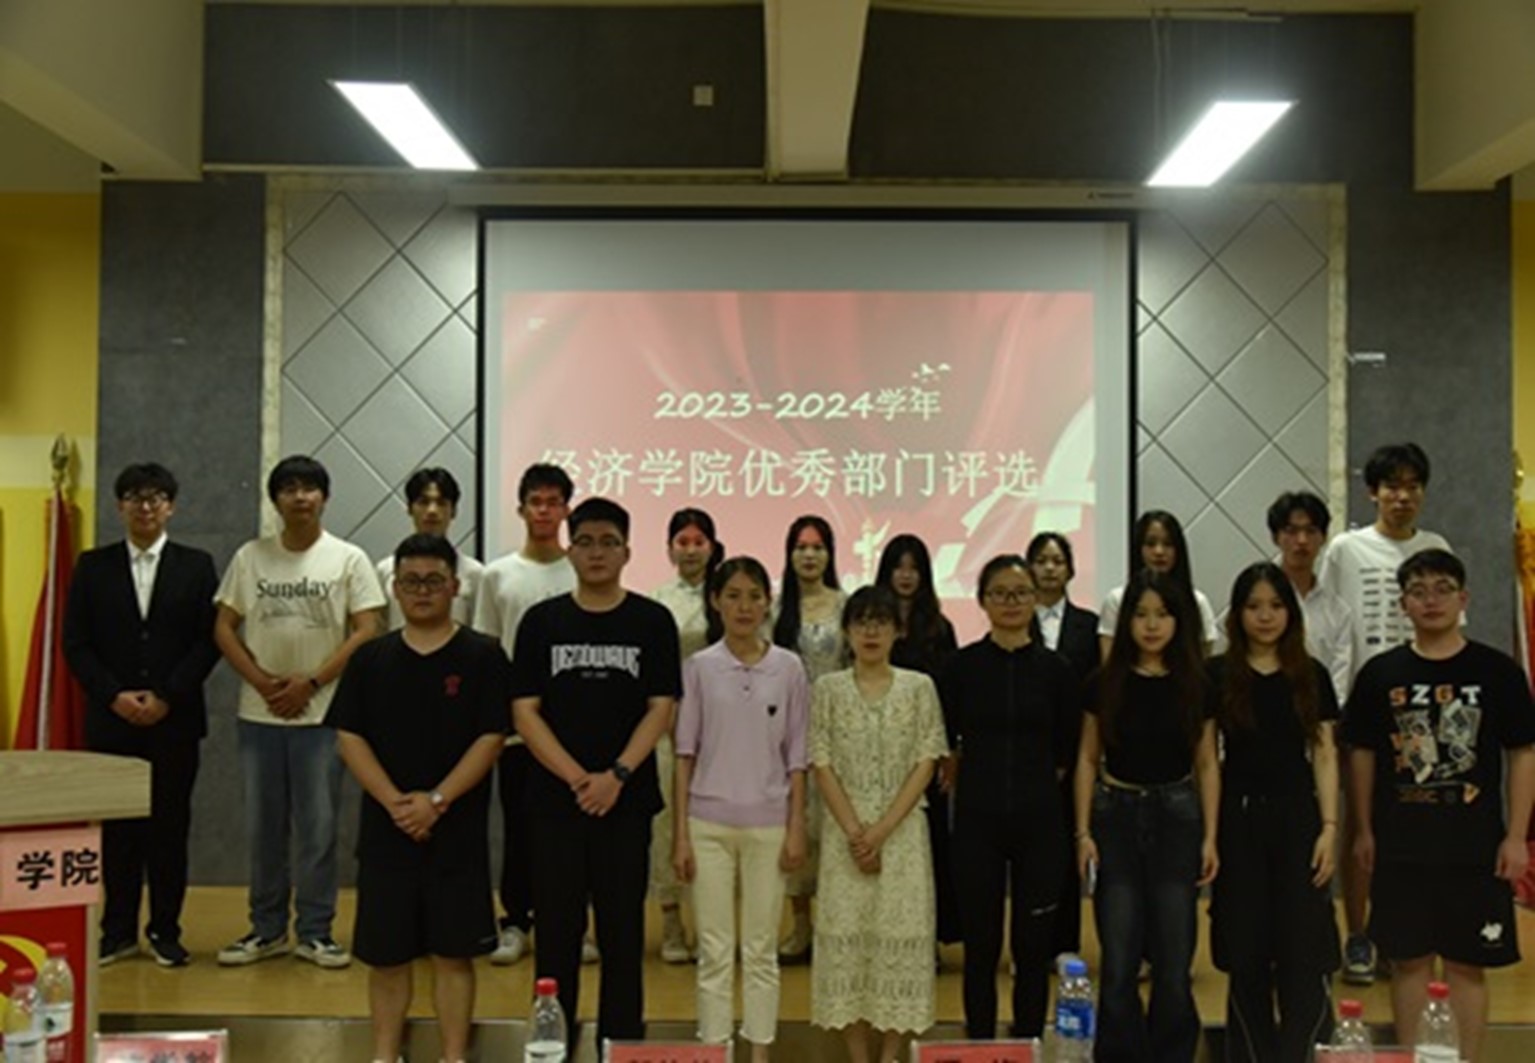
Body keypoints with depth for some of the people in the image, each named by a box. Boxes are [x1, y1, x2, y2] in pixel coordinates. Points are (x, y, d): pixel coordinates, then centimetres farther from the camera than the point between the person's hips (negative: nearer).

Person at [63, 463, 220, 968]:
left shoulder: (196, 566, 5)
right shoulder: (93, 566, 7)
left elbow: (209, 641, 0)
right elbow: (75, 643, 4)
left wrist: (166, 697, -10)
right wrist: (115, 695, -9)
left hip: (175, 719, -1)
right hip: (110, 718, 1)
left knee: (169, 825, 3)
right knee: (116, 827, 4)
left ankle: (165, 932, 12)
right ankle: (118, 930, 14)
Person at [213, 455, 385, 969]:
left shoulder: (348, 559, -1)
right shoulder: (250, 557, 6)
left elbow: (366, 632, -6)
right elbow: (224, 627, 5)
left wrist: (309, 684, -11)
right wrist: (262, 681, -9)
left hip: (322, 714, -2)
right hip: (259, 714, 2)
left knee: (318, 827, 2)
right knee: (263, 826, 9)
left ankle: (315, 931, 13)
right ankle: (267, 928, 21)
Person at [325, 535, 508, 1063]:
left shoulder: (483, 656, -1)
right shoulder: (370, 659, 6)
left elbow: (490, 739, -6)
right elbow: (349, 738, 0)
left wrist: (437, 800, -16)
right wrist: (395, 802, -13)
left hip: (457, 832, -2)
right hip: (384, 831, 2)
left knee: (454, 953, 4)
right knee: (385, 954, 8)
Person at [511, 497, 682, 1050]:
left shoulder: (652, 621, 2)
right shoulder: (542, 621, 3)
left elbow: (661, 709, -2)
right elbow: (524, 711, -1)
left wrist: (616, 776, -15)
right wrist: (577, 778, -12)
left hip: (627, 801, 0)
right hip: (555, 798, 1)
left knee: (623, 931, 5)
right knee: (556, 930, 6)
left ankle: (622, 1046, 15)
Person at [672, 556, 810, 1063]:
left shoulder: (788, 668, 1)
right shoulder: (699, 667, -1)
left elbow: (796, 755, 4)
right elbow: (685, 754, 1)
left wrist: (796, 826, 0)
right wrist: (680, 833, -2)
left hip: (767, 824, 1)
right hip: (709, 822, 0)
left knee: (761, 949, 8)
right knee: (715, 949, 5)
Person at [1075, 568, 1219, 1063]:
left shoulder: (1195, 686, 2)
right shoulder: (1105, 683, 0)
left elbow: (1206, 764, 6)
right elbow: (1088, 760, 4)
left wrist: (1210, 837, 0)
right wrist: (1083, 831, -2)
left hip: (1176, 818, 1)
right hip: (1116, 816, 0)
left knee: (1174, 957, 4)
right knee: (1119, 961, -1)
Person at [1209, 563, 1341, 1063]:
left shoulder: (1312, 675, 5)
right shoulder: (1217, 676, 1)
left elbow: (1324, 754, 5)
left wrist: (1329, 826, -3)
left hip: (1296, 816, 1)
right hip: (1239, 818, 0)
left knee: (1302, 951, -4)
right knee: (1246, 952, 4)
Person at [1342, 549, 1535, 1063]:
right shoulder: (1380, 673, 2)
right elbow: (1362, 755, 8)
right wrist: (1365, 831, 4)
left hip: (1475, 846, -1)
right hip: (1401, 846, 1)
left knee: (1467, 964, 5)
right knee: (1409, 960, 8)